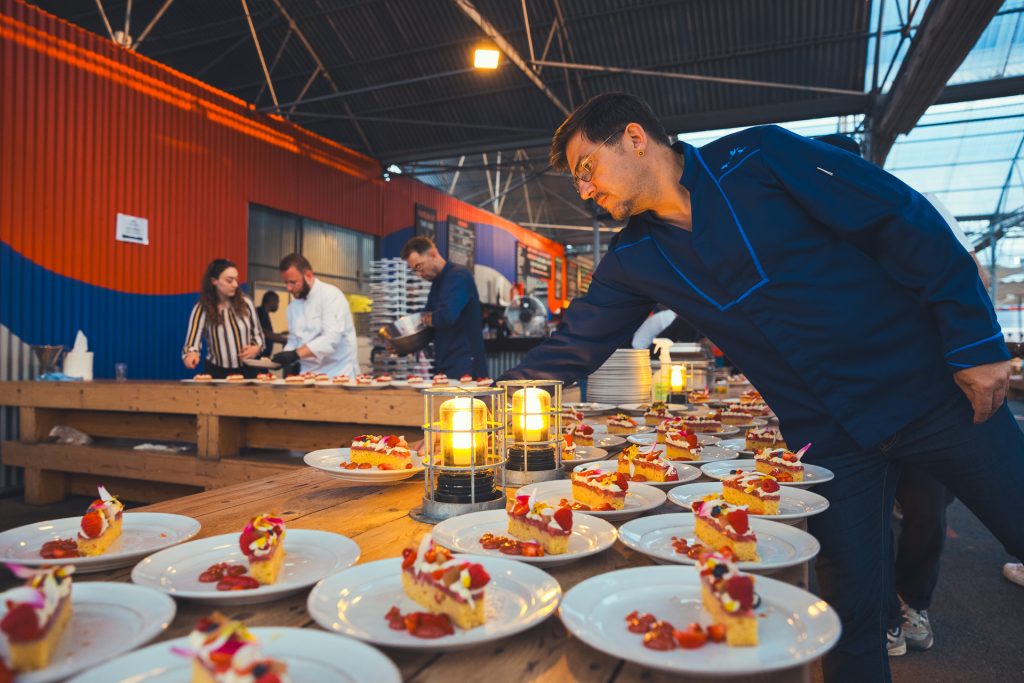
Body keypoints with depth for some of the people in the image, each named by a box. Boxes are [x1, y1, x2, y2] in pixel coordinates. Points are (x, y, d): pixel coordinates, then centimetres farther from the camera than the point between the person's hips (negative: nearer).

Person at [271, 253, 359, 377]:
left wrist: (296, 354, -27)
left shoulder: (331, 295, -12)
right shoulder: (293, 306, 9)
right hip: (308, 374, 5)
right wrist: (282, 358, -5)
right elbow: (294, 340, 15)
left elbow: (331, 338, -22)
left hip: (338, 373, -5)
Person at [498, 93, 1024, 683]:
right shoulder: (634, 257, 1)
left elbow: (907, 221, -10)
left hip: (928, 389, -2)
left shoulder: (758, 158, -12)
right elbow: (575, 346, 7)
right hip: (827, 435, 3)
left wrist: (976, 342, -12)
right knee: (852, 598, 7)